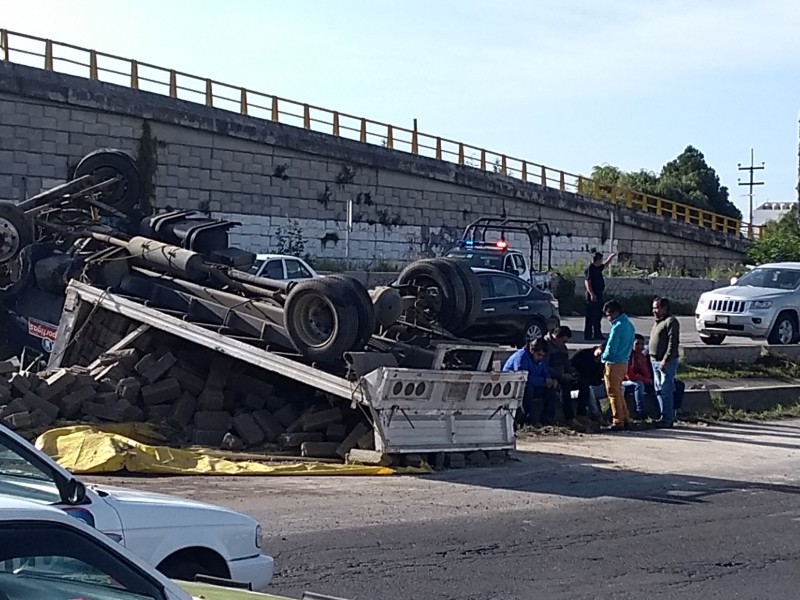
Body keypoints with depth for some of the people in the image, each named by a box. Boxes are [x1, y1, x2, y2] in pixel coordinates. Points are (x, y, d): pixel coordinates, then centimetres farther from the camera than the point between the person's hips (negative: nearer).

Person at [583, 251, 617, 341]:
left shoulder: (598, 268, 14)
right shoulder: (590, 269, -14)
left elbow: (606, 264, 35)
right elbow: (587, 282, -20)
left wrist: (612, 256, 32)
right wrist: (591, 294, -27)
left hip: (599, 296, 10)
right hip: (593, 296, -10)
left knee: (598, 316, 14)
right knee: (591, 316, -7)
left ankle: (597, 335, 21)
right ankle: (587, 335, -3)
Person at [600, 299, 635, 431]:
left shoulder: (617, 327, -18)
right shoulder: (629, 325, 11)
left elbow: (611, 349, -20)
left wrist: (603, 356, 0)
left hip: (614, 364, -9)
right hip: (624, 362, 9)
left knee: (614, 394, -2)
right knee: (619, 393, 17)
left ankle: (618, 422, 0)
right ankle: (626, 420, 18)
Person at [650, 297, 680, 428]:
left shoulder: (671, 321, -11)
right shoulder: (658, 322, 19)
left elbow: (672, 343, -18)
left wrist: (665, 360, -22)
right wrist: (652, 356, 15)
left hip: (667, 362, -10)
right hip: (656, 361, 10)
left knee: (665, 390, -10)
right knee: (659, 390, 12)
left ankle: (667, 418, -9)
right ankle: (670, 416, 19)